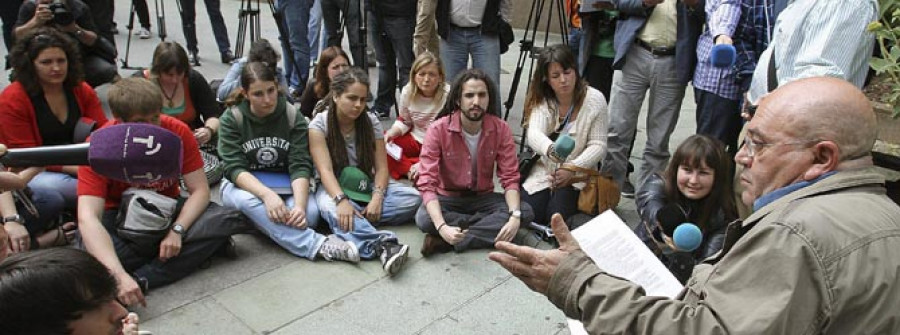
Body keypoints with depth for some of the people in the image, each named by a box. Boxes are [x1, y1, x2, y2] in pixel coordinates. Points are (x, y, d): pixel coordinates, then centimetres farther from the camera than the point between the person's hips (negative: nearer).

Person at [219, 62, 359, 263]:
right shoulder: (232, 118, -12)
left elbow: (300, 166, -16)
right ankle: (317, 245, -44)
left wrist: (299, 205, -36)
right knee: (247, 200, -40)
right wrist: (267, 195, -39)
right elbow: (234, 168, -20)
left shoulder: (293, 117, -9)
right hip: (244, 185, -1)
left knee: (310, 212, -32)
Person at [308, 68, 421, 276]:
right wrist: (341, 200, -39)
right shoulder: (319, 124, -10)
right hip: (333, 189, -3)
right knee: (331, 208, -41)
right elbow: (325, 169, -20)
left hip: (366, 187, 4)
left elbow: (382, 167, -7)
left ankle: (357, 219, -31)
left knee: (413, 197, -22)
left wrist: (377, 198, -26)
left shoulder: (371, 122, -2)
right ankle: (383, 244, -58)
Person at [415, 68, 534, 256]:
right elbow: (427, 183, -25)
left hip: (483, 198, 3)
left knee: (525, 212, -24)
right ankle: (491, 226, -18)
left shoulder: (501, 129, -12)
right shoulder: (438, 129, -20)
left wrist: (515, 217, -32)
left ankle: (444, 242, -26)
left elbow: (510, 178, -11)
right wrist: (442, 227, -42)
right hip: (448, 198, -3)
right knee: (424, 219, -34)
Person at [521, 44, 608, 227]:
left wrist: (572, 168, -23)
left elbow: (598, 145, -9)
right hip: (544, 171, 2)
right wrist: (551, 149, -49)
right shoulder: (541, 100, -7)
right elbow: (533, 134, -26)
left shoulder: (594, 99, -10)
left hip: (577, 175, -1)